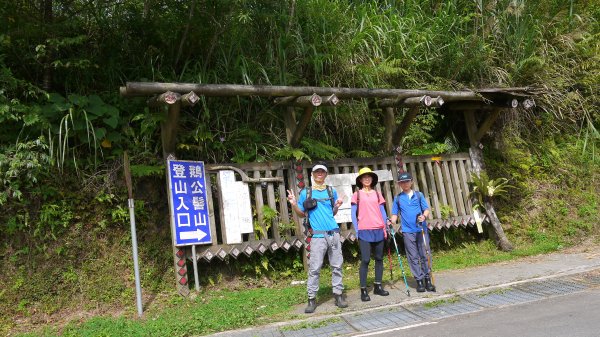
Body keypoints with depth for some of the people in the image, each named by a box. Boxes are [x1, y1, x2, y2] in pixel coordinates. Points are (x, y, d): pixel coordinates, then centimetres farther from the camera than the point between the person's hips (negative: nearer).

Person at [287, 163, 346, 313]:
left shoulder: (331, 191, 13)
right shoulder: (305, 192, 5)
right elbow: (301, 213, 11)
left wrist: (337, 206, 0)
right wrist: (293, 204, -6)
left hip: (334, 233, 3)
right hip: (318, 235, -3)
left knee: (337, 266, 7)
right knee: (314, 268, -3)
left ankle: (338, 294, 17)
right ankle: (311, 299, 5)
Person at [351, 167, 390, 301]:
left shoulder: (377, 194, 12)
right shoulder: (357, 194, 4)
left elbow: (382, 212, 13)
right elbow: (353, 214, 1)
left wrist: (385, 228, 4)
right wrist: (357, 230, -7)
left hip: (378, 230, 4)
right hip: (364, 231, -4)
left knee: (379, 258, 8)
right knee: (365, 260, -6)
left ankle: (378, 286, 19)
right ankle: (363, 290, 0)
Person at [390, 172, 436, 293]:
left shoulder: (419, 195, 6)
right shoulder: (398, 198, 9)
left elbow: (426, 209, 3)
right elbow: (395, 214, 10)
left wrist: (424, 216, -19)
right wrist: (392, 222, -9)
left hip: (421, 229, 0)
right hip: (407, 231, 1)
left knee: (425, 255, 2)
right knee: (413, 258, 3)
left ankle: (428, 280, 12)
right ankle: (419, 281, 11)